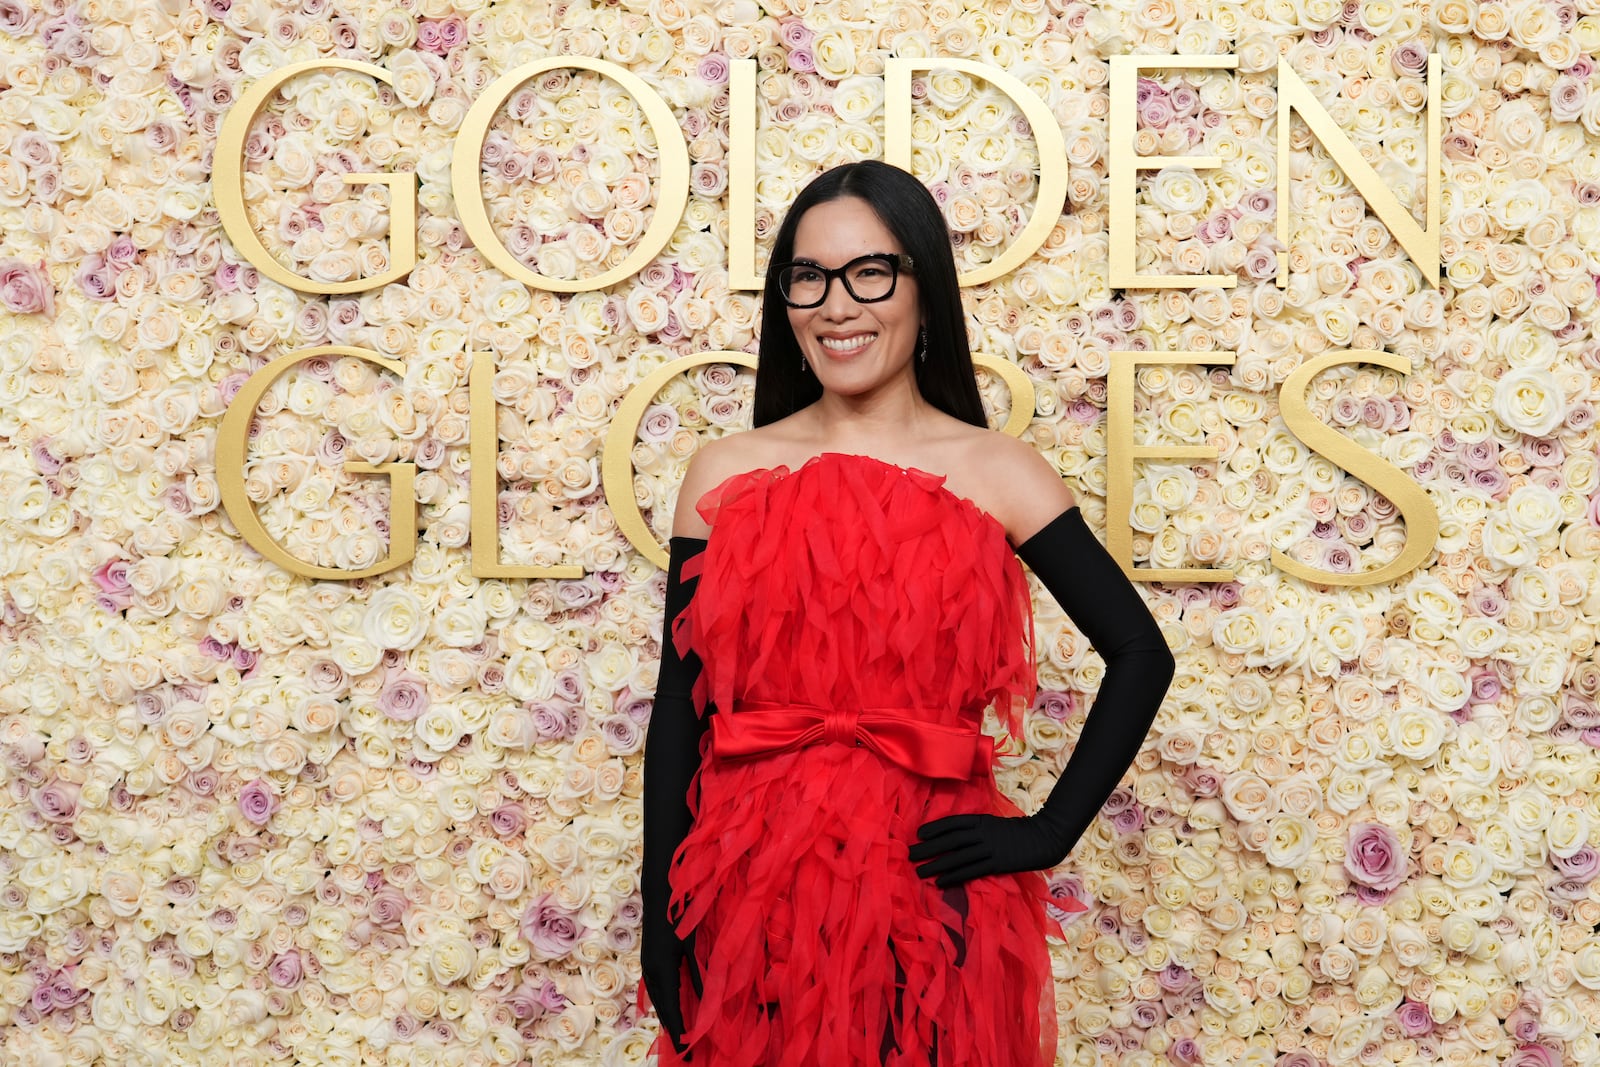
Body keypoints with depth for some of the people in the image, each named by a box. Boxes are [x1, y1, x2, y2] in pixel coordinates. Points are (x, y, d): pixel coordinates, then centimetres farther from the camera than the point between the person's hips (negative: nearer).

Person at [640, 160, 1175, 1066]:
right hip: (755, 895, 1)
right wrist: (664, 923, 1)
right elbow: (679, 710, 3)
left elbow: (1140, 654, 1)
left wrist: (1051, 832, -5)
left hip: (932, 893, -1)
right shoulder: (727, 474, 3)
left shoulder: (996, 473, -1)